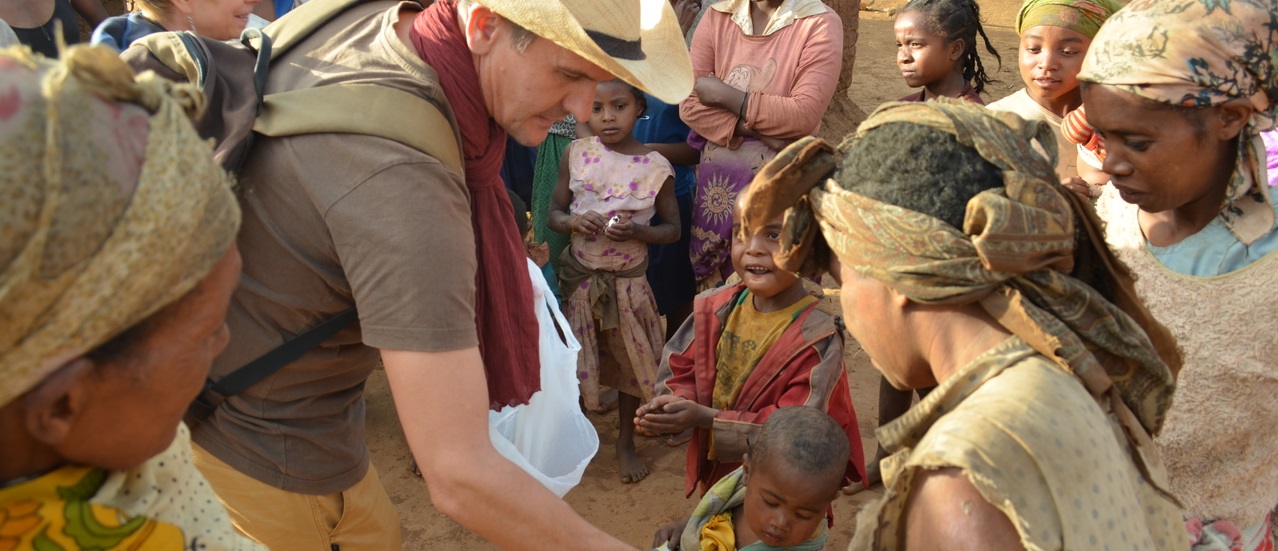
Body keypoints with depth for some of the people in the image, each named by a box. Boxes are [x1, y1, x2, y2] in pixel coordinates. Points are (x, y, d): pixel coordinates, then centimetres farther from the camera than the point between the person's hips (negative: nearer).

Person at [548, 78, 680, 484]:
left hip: (627, 280, -1)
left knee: (629, 361, 13)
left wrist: (637, 231, -23)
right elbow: (554, 212, 0)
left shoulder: (656, 168, -11)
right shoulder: (576, 154, -6)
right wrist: (574, 222, -22)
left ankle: (626, 442, 35)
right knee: (571, 361, 13)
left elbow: (672, 229, -4)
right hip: (578, 275, 1)